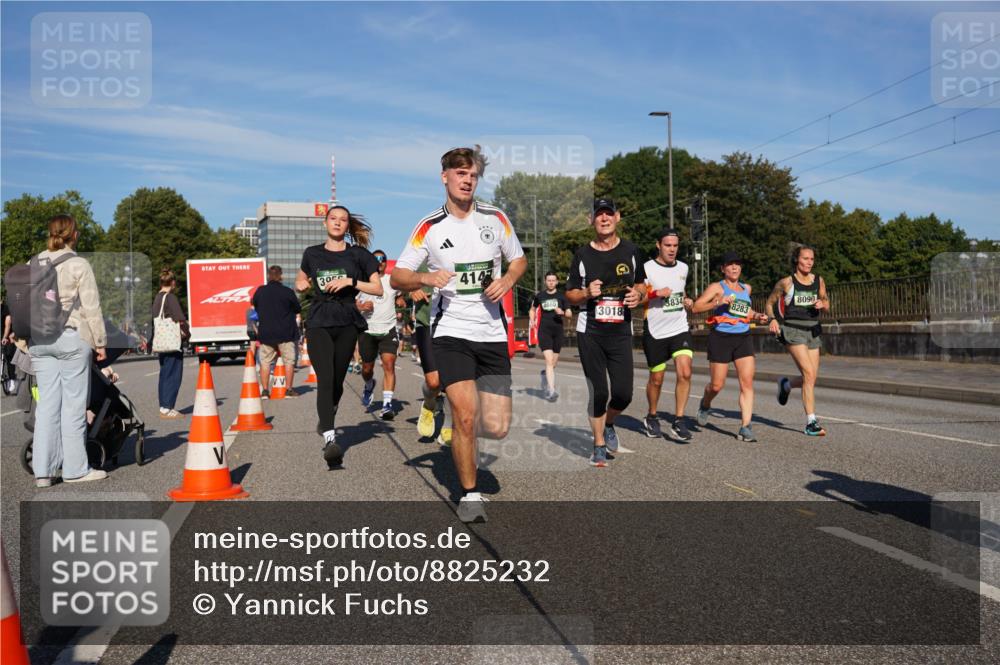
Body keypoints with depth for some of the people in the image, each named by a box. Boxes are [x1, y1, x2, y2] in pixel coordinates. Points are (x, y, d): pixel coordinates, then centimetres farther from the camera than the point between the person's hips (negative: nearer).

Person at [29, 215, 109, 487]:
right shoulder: (78, 265, -6)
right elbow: (92, 308, -7)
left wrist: (27, 335, 16)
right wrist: (100, 342, -1)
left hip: (40, 339, 5)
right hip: (72, 337, -5)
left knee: (47, 403, 7)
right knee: (73, 404, 1)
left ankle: (42, 470, 7)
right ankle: (75, 468, 6)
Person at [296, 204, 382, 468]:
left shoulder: (358, 254, 4)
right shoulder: (312, 254, 10)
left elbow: (378, 289, 0)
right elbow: (300, 282, 28)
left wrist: (350, 281, -13)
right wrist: (301, 285, 4)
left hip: (347, 324, 1)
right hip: (319, 324, 0)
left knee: (337, 381, 9)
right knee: (325, 380, -16)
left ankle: (325, 422, 37)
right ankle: (330, 439, -25)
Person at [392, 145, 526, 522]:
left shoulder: (495, 218, 5)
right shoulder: (430, 227, 0)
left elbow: (519, 260, 17)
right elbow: (397, 278, 1)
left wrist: (506, 281, -4)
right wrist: (426, 278, -19)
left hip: (492, 333, 2)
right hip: (450, 332, -2)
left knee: (496, 428, -3)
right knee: (465, 416, -14)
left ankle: (462, 425, 33)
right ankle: (470, 494, 7)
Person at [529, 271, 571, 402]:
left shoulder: (561, 296, 5)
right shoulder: (540, 295, 6)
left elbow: (570, 314, 5)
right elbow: (532, 309, 21)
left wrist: (562, 313, -16)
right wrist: (532, 320, 2)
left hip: (558, 330, 2)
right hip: (544, 331, -2)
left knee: (553, 362, 10)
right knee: (549, 360, -16)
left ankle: (545, 374, 44)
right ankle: (551, 391, -19)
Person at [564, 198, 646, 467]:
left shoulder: (630, 251, 7)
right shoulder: (582, 254, 3)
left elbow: (641, 284, 18)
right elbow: (569, 294, 7)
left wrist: (638, 295, -5)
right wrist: (587, 293, -13)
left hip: (621, 332, 1)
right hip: (589, 333, -1)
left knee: (623, 394, -4)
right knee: (598, 392, -1)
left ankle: (608, 425, 29)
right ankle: (599, 445, 17)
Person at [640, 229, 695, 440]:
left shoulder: (683, 268, 11)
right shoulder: (647, 268, -8)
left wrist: (687, 302, 7)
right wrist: (656, 293, -23)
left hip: (680, 329, 4)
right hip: (655, 332, -4)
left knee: (685, 373, -13)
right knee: (656, 379, 7)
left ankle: (678, 421, -3)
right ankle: (651, 418, 30)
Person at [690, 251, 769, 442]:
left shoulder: (746, 288, 17)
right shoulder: (717, 287, -1)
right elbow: (695, 307, -11)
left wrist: (756, 316, 14)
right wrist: (717, 302, -23)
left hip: (743, 338, 4)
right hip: (721, 337, -4)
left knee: (747, 383, -9)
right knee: (717, 385, 3)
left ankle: (745, 427, -9)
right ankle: (705, 405, 37)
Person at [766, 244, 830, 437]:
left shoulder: (819, 281, 8)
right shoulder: (786, 282, -3)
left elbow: (826, 303, 19)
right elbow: (770, 303, 8)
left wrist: (822, 304, -5)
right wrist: (773, 319, -10)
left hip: (812, 331, 5)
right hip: (793, 330, -5)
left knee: (811, 378, 5)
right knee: (809, 374, -17)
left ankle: (785, 384, 39)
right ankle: (811, 423, -13)